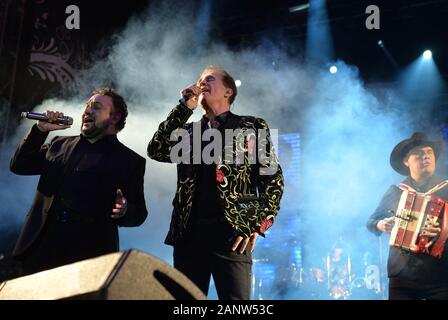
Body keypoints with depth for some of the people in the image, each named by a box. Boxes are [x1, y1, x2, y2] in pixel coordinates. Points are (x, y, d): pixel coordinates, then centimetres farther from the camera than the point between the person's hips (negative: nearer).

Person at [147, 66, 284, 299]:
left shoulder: (252, 127, 10)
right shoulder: (188, 131, 20)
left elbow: (273, 178, 5)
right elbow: (156, 151, 3)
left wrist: (258, 225, -7)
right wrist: (185, 107, 3)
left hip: (232, 231, -3)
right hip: (188, 231, 4)